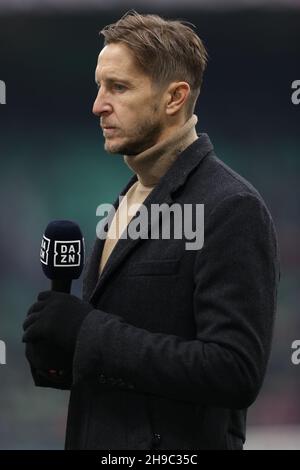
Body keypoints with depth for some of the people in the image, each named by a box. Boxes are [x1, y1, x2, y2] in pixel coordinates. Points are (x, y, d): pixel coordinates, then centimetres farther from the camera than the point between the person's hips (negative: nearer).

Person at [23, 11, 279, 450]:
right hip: (99, 435, 8)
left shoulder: (232, 209, -15)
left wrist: (89, 331, -22)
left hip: (177, 444, -8)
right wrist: (60, 351, -2)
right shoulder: (128, 200, 12)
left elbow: (235, 371, -23)